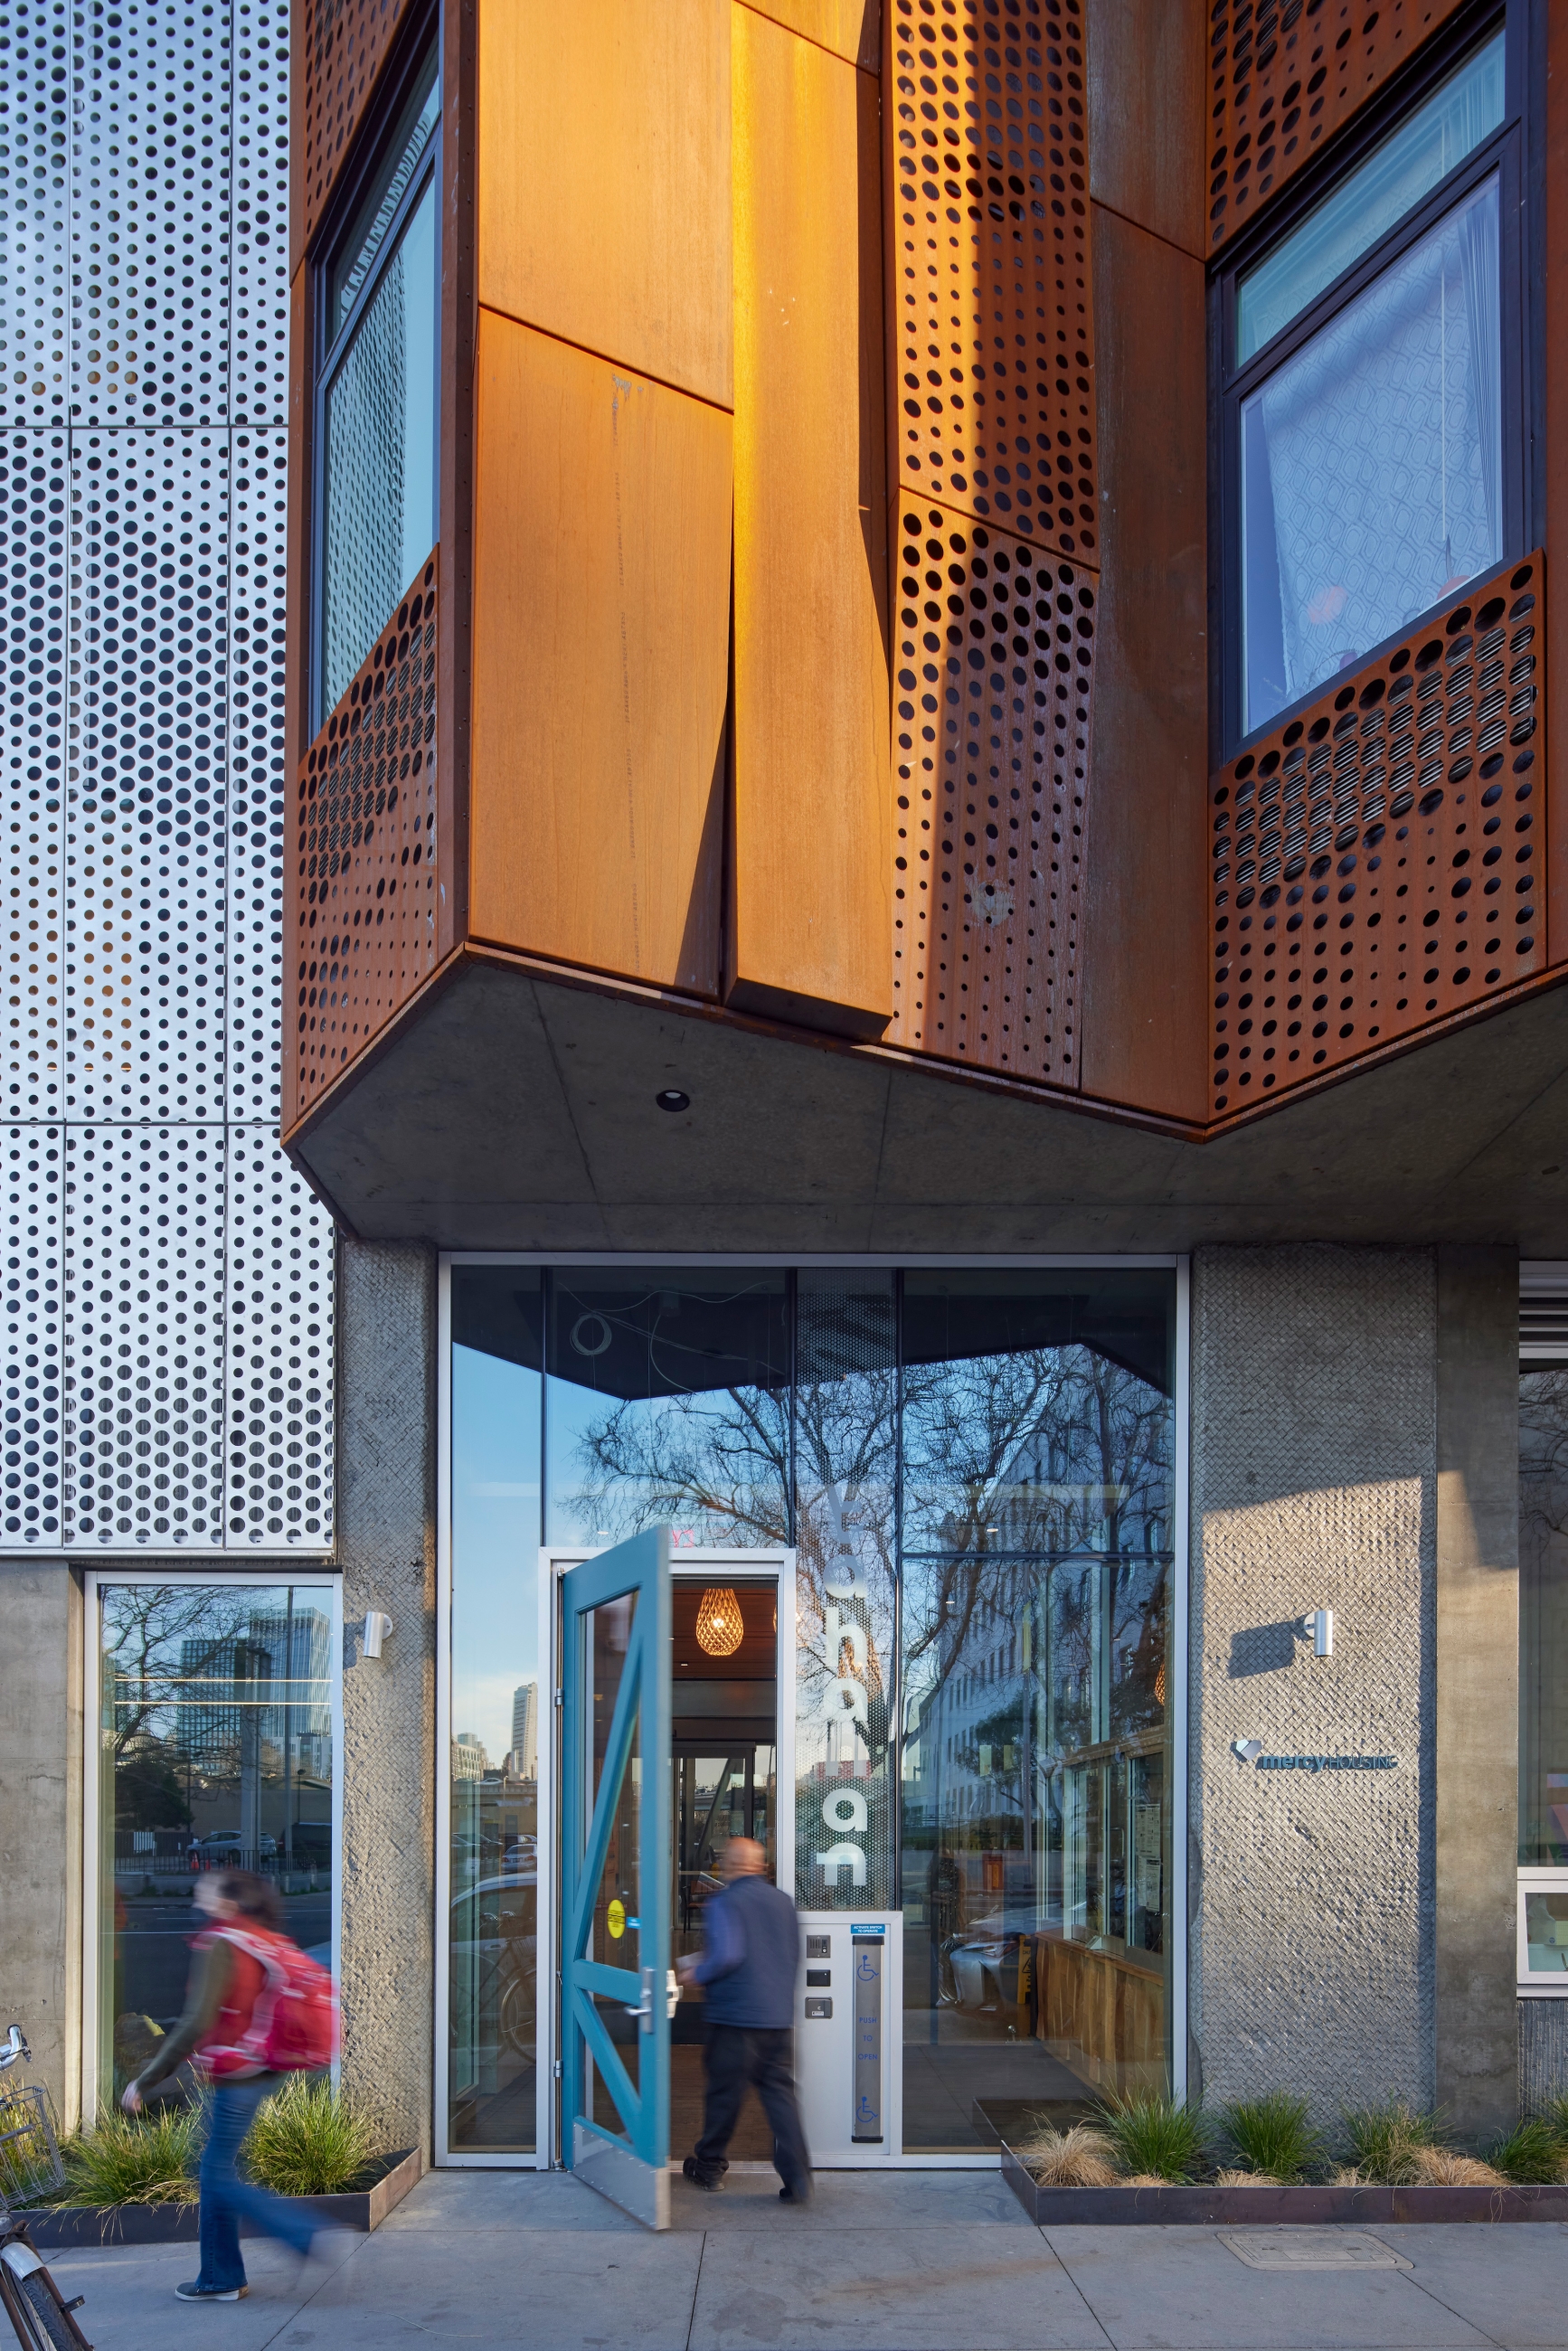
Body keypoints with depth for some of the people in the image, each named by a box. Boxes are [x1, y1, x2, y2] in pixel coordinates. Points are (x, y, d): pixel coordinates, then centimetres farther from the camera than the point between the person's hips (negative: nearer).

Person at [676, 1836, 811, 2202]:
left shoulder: (724, 1904, -10)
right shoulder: (783, 1901, 9)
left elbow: (727, 1956, -20)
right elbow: (795, 1956, 16)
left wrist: (697, 1974, -3)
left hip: (735, 2015, -5)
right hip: (779, 2017, 5)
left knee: (723, 2092, 8)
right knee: (780, 2092, 4)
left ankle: (709, 2167, 22)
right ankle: (797, 2179, -5)